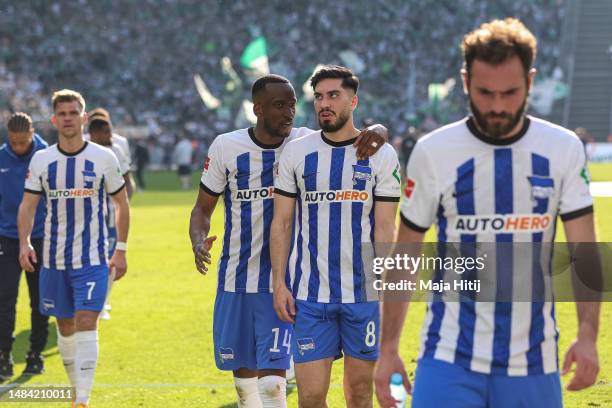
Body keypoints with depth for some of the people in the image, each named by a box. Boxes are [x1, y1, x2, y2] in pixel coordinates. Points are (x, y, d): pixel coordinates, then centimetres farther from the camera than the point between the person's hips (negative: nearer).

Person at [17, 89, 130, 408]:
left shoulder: (104, 158, -3)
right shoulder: (41, 160, 2)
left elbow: (121, 204, 6)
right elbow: (28, 205, 4)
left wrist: (121, 249, 1)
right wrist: (24, 243, -13)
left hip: (93, 259, -3)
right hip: (54, 259, 3)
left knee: (86, 323, -15)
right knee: (65, 327, 10)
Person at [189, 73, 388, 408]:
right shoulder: (226, 147, -3)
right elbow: (203, 208, 6)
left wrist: (375, 133, -33)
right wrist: (198, 242, -16)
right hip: (235, 280, 2)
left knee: (272, 379, -13)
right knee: (242, 374, 13)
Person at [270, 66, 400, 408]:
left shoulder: (381, 155, 0)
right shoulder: (296, 153, 5)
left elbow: (385, 229, 0)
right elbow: (282, 223, 7)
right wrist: (279, 283, -1)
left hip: (364, 293, -1)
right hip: (309, 294, 1)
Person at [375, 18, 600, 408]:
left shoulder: (564, 150, 1)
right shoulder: (433, 152, -2)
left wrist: (588, 335, -17)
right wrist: (388, 348, 1)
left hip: (533, 361, 2)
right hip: (449, 359, -1)